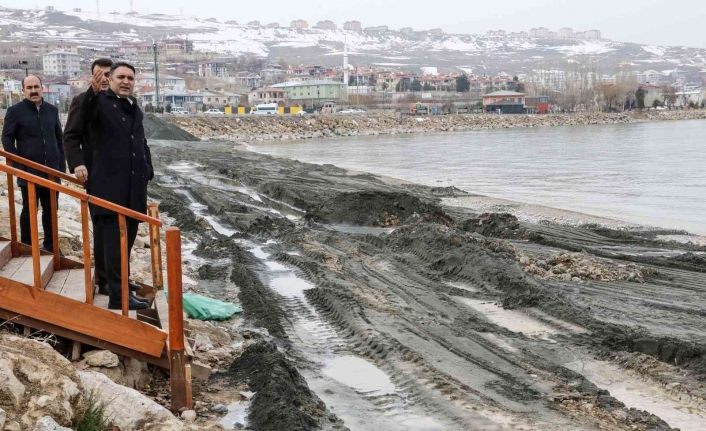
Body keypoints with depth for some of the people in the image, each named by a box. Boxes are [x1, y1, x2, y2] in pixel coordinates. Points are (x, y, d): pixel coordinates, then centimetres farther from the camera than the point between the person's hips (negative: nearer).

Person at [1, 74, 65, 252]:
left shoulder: (52, 110, 9)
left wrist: (61, 164, 8)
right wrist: (18, 166, -9)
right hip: (28, 171, -4)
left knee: (51, 209, 9)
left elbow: (59, 138, 14)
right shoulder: (15, 111, -3)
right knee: (29, 210, 4)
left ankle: (50, 245, 21)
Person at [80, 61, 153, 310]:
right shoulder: (101, 101, -3)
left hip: (134, 187, 7)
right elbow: (86, 115, -27)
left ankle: (120, 286, 24)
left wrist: (147, 171, 18)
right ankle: (118, 297, -7)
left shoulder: (134, 108, 19)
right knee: (115, 241, -8)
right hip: (110, 186, -7)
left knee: (127, 239, 14)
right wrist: (93, 92, -46)